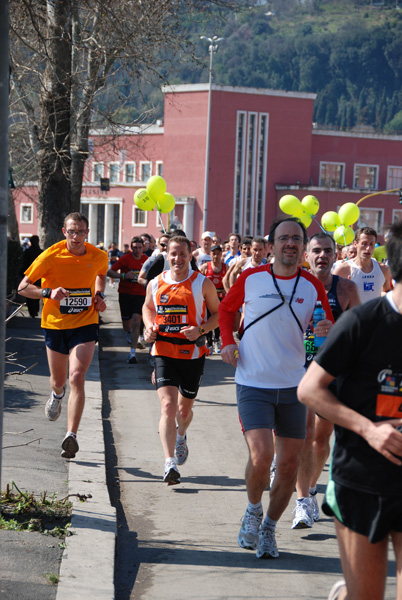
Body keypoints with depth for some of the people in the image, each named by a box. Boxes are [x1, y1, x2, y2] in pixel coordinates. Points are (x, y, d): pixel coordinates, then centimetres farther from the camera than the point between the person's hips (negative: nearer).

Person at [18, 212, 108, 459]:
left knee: (77, 378, -18)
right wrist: (49, 293, -26)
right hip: (55, 325, 1)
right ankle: (57, 395, 56)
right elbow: (23, 287, -8)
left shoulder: (99, 257, -5)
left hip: (85, 325, -1)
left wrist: (99, 295, 2)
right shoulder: (51, 256, -13)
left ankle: (72, 435, -18)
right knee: (58, 380, 16)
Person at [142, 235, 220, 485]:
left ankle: (181, 436, 50)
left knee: (185, 409, 14)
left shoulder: (203, 284, -4)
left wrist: (201, 329, -15)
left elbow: (218, 314, 4)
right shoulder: (156, 284, 4)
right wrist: (149, 327, 3)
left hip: (193, 353, 0)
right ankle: (170, 463, -20)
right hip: (164, 351, 0)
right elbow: (148, 307, 23)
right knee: (168, 406, -16)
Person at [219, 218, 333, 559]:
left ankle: (269, 528, 27)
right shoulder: (251, 279, -2)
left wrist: (328, 332, -18)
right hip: (253, 384, -2)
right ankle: (253, 509, 14)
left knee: (289, 464, 5)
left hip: (293, 385, 3)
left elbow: (328, 328, 6)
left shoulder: (313, 286, 1)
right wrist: (228, 341, -2)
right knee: (261, 456, -17)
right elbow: (227, 308, 15)